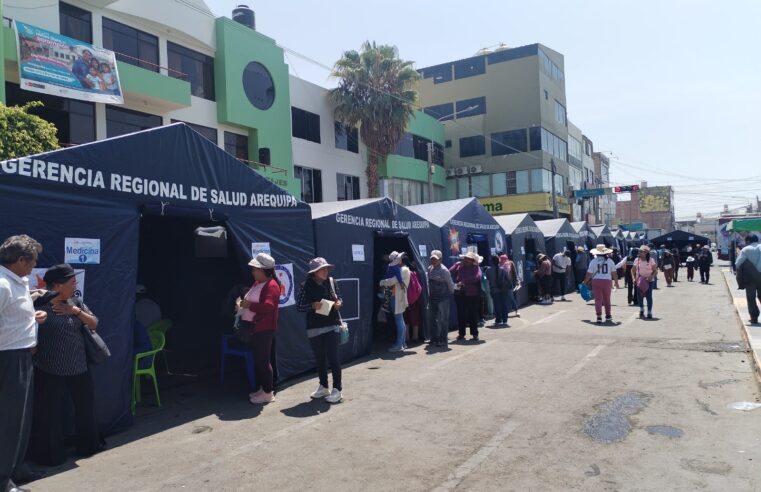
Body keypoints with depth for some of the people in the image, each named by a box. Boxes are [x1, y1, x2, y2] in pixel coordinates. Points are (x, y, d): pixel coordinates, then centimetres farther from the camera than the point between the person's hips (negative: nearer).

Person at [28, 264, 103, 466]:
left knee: (86, 408, 17)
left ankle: (89, 446, 36)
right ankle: (50, 455, 23)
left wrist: (77, 312, -9)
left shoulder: (75, 302, 5)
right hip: (51, 371, -6)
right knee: (51, 414, 5)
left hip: (79, 368, 7)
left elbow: (94, 325, 3)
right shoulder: (42, 305, -15)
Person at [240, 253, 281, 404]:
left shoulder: (271, 285, -16)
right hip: (254, 328, 10)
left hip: (264, 329, -10)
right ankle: (262, 389, 26)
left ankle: (268, 393, 5)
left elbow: (268, 306, -27)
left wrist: (249, 305, -20)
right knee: (258, 359, 15)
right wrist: (243, 303, 10)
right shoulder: (257, 283, 14)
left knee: (263, 360, -4)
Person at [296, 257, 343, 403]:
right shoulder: (306, 285, -7)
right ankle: (323, 387, 29)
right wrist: (313, 305, -20)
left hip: (331, 325, 0)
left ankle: (337, 389, 7)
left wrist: (339, 303, -10)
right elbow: (299, 306, -5)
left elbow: (338, 298, 12)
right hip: (314, 328, 0)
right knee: (319, 358, 12)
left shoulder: (331, 281, -1)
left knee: (333, 357, -2)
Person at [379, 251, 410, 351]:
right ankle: (402, 343, 22)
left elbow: (392, 281, -20)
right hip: (397, 298, 10)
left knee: (399, 321, -7)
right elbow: (394, 282, 17)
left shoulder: (404, 270, -14)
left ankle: (399, 345, -4)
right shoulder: (400, 270, 16)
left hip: (398, 299, -10)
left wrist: (381, 282, -5)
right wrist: (385, 283, -1)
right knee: (400, 321, 14)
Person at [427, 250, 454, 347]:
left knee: (443, 319, -1)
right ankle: (434, 338, 23)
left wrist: (451, 293, 6)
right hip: (432, 297, 7)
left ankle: (443, 340, 6)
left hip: (443, 298, -7)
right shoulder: (429, 269, 6)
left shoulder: (444, 270, -15)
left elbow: (450, 283, -7)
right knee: (432, 318, 12)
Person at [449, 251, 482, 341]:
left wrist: (464, 281, -20)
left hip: (472, 294, -2)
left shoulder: (476, 268, -2)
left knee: (473, 314, 4)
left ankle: (474, 333, 13)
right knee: (461, 314, 7)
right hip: (460, 293, 2)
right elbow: (450, 272, 3)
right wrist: (456, 281, -10)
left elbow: (477, 277, -17)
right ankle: (461, 333, 16)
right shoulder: (458, 265, 5)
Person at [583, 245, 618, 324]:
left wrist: (585, 282, 10)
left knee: (598, 299, 0)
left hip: (596, 281, -2)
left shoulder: (593, 261, -3)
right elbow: (614, 273, 5)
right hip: (607, 281, 2)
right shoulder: (610, 261, 2)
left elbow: (589, 274, -3)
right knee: (607, 299, 17)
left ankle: (599, 316, -9)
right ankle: (608, 316, 28)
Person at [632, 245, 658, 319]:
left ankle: (649, 312, 6)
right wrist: (634, 278, -5)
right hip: (639, 281, 2)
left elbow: (655, 271, -2)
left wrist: (651, 277, -20)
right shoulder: (637, 260, 3)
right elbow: (633, 270, 9)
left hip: (649, 281, -2)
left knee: (649, 296, -3)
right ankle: (641, 309, 26)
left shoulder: (651, 260, -4)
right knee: (639, 296, 1)